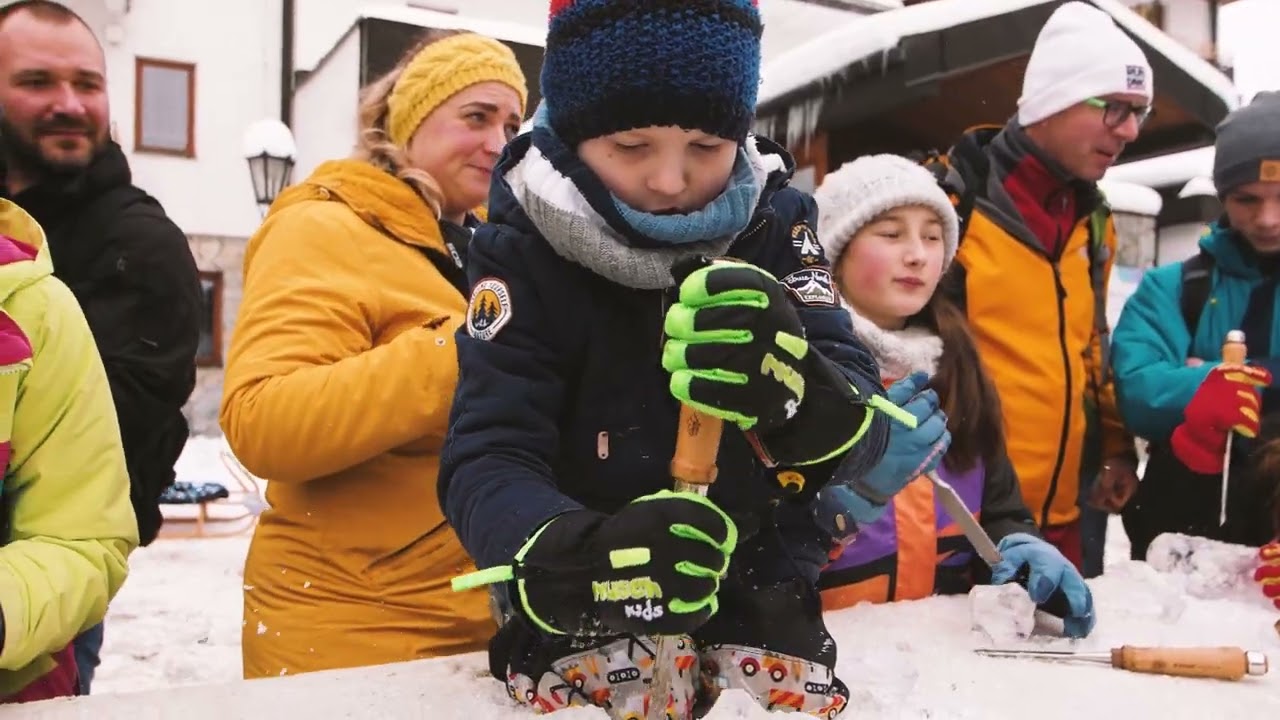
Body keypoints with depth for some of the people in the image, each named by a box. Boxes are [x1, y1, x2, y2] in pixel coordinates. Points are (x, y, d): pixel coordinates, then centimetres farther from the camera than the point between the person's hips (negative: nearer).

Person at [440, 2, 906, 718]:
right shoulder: (524, 248, -12)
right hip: (588, 607, -1)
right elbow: (487, 461, -20)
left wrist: (796, 386, -38)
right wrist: (572, 559, -41)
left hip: (760, 585, 2)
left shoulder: (776, 220, -6)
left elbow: (862, 431, -15)